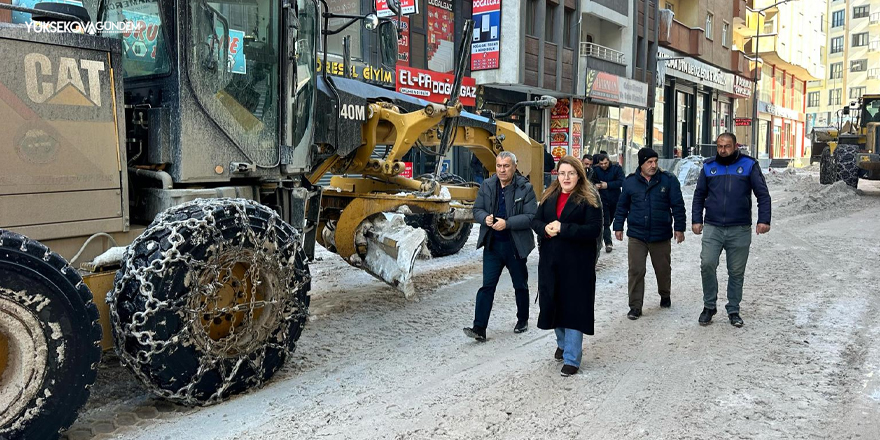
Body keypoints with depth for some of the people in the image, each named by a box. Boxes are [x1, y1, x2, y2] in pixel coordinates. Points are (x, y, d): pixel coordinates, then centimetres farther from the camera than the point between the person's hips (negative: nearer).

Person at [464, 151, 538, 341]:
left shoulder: (525, 188, -9)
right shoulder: (487, 185, 3)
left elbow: (531, 217, -15)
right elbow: (477, 210, 7)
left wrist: (507, 223, -25)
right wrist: (485, 218, -16)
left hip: (516, 245, -2)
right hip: (492, 245, 2)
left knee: (520, 286, 15)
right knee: (487, 286, -2)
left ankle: (523, 320, 36)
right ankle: (479, 329, -3)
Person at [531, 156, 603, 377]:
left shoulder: (589, 199, -6)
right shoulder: (549, 196, 11)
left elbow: (594, 229, -15)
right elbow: (535, 221, 10)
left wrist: (563, 229, -20)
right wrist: (546, 229, -13)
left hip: (577, 263, -5)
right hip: (550, 261, 5)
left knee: (574, 307, -3)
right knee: (554, 303, 12)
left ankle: (572, 358, 5)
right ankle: (562, 343, 36)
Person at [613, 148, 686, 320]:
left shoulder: (668, 180, -1)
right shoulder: (630, 182, 2)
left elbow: (677, 205, 1)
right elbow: (622, 206, 11)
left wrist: (679, 228, -2)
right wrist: (618, 227, 11)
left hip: (661, 236, 0)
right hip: (636, 235, 0)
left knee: (663, 269, 15)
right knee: (636, 271, -2)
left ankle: (665, 296, 40)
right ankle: (635, 306, 5)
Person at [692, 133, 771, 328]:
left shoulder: (749, 165, 2)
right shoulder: (709, 166, 8)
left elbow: (763, 194, 1)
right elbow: (699, 195, 14)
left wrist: (764, 220, -10)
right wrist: (696, 220, 5)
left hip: (740, 230, -1)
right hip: (712, 228, 1)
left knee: (736, 272, 6)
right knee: (707, 265, -11)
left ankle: (733, 310, 20)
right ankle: (709, 306, 6)